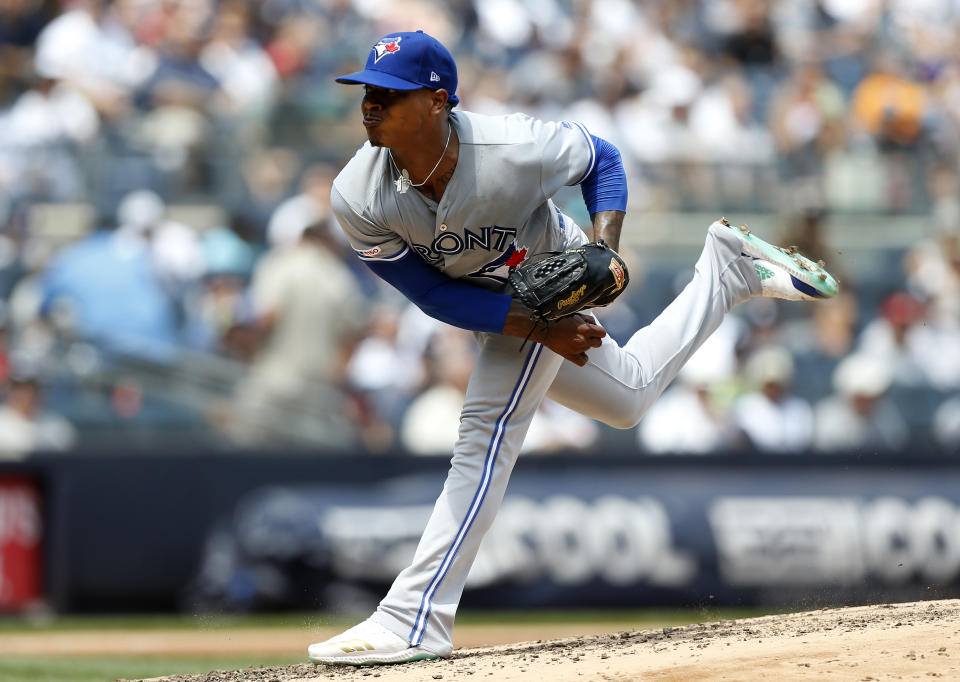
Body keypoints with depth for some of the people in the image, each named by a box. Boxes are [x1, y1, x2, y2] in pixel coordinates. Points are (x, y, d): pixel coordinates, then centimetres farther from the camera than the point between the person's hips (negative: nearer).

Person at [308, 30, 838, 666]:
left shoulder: (513, 149, -37)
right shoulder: (357, 199, -30)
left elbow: (600, 158, -14)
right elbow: (433, 294, -22)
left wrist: (605, 246, -30)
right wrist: (541, 329, -29)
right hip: (493, 307, 5)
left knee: (486, 434, -17)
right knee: (628, 399, 24)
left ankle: (415, 623, -15)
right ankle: (727, 265, 40)